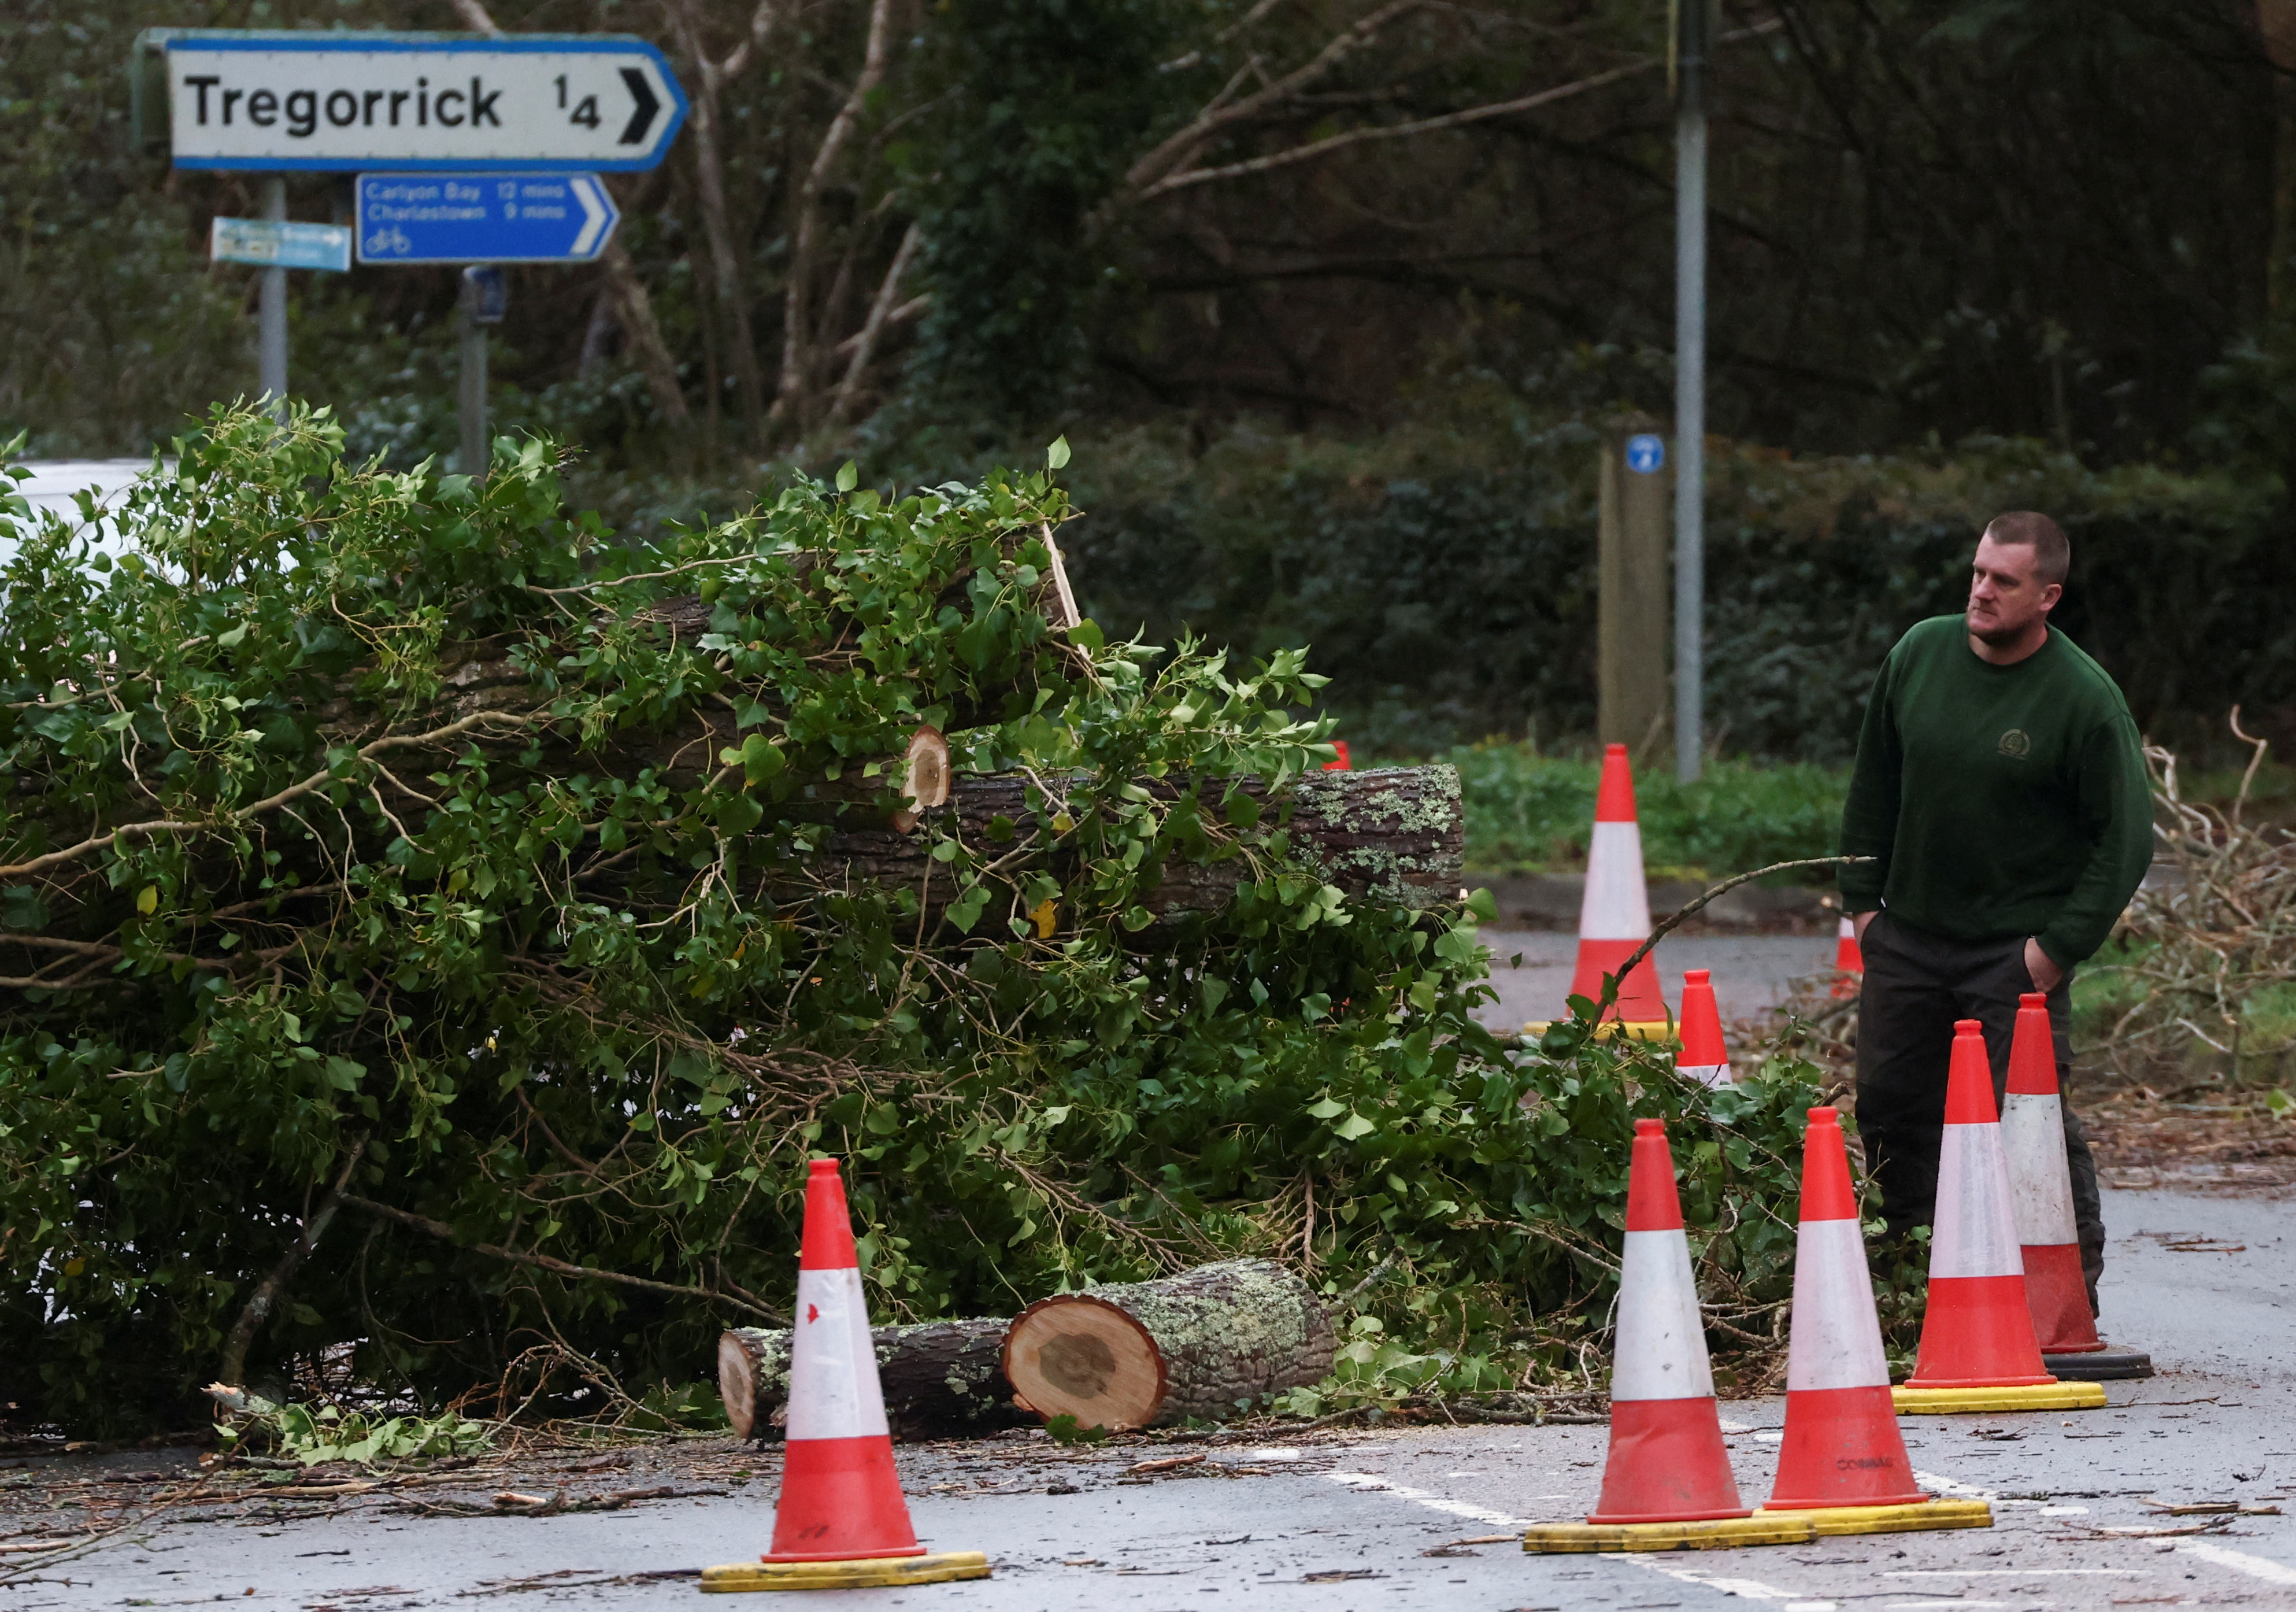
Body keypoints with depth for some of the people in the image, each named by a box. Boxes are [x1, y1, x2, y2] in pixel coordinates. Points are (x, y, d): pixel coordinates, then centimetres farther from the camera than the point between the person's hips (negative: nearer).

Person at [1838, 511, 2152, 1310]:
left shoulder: (2085, 698, -14)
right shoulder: (1920, 653, 1)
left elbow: (2125, 838, -9)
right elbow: (1874, 787, 13)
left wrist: (2060, 945, -13)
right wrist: (1862, 899, 9)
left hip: (2017, 952, -5)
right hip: (1908, 937, 5)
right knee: (1891, 1108, 8)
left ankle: (2073, 1297, 3)